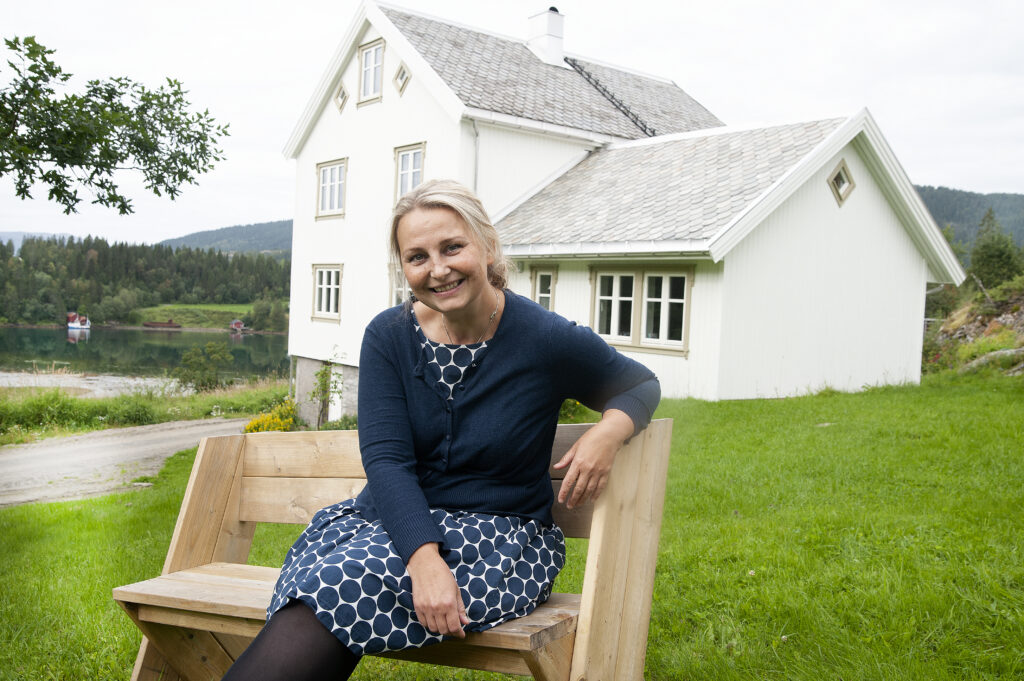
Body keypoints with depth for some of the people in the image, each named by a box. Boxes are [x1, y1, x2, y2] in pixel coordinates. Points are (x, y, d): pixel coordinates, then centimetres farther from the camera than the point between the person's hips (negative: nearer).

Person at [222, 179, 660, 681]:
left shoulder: (548, 341, -7)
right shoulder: (388, 337, 0)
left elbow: (640, 384, 9)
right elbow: (386, 459, -9)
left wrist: (610, 430, -16)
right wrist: (425, 559, -26)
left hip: (499, 539, -3)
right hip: (391, 520, 3)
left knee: (342, 586, -29)